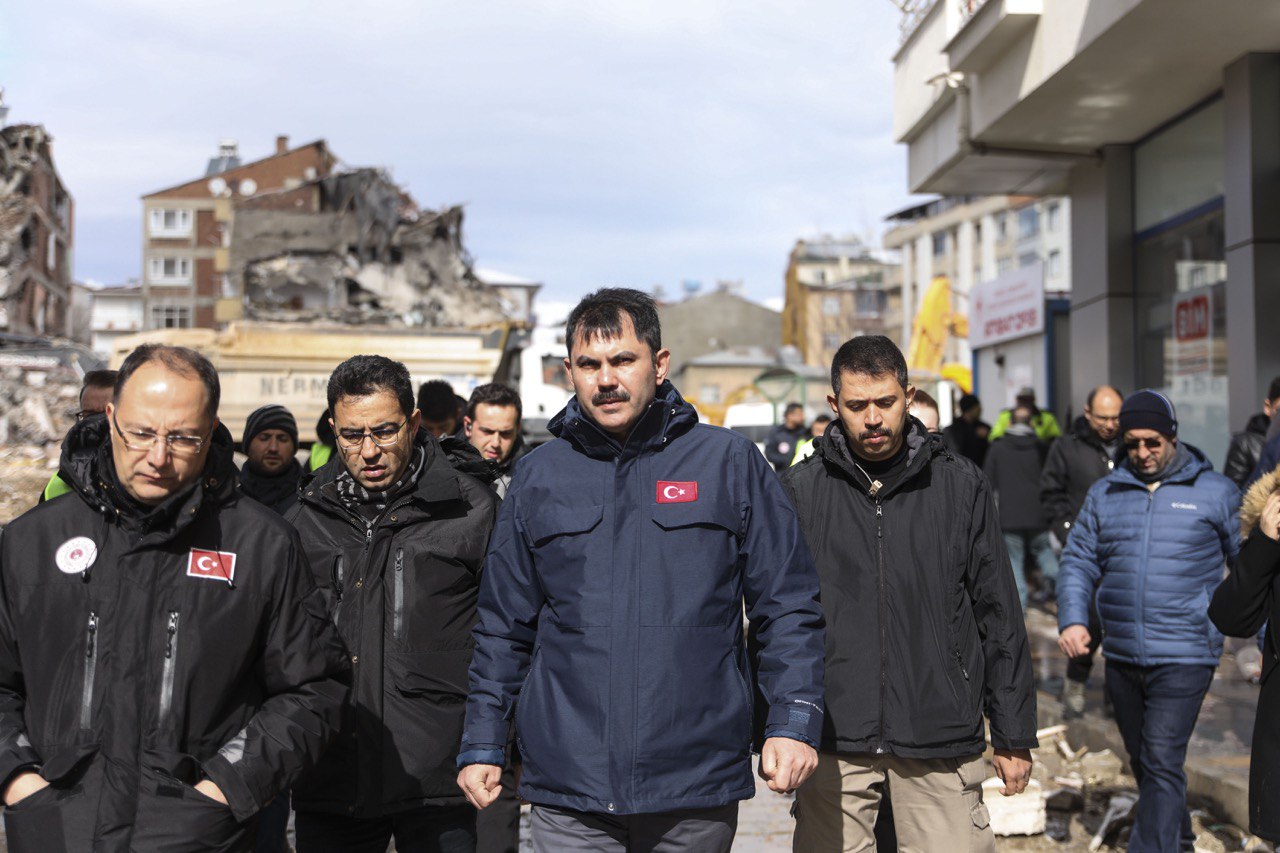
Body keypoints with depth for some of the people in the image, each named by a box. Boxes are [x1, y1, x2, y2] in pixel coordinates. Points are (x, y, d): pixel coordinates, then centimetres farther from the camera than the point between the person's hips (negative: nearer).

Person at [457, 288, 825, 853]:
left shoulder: (729, 462, 2)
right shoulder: (537, 478, 7)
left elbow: (787, 608, 2)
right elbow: (504, 627, 13)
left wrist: (793, 722, -7)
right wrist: (483, 744, 9)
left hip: (698, 787, -1)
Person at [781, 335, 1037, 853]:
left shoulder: (960, 486, 6)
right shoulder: (799, 491, 4)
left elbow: (999, 617, 8)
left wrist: (1015, 736, 7)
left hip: (942, 739, 0)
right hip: (833, 741, 0)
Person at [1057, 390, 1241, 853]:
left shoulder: (1215, 492, 1)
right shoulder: (1104, 493, 8)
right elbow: (1078, 561, 7)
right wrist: (1072, 620, -8)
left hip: (1183, 657, -4)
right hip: (1121, 657, 5)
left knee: (1162, 762, -11)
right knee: (1141, 760, 17)